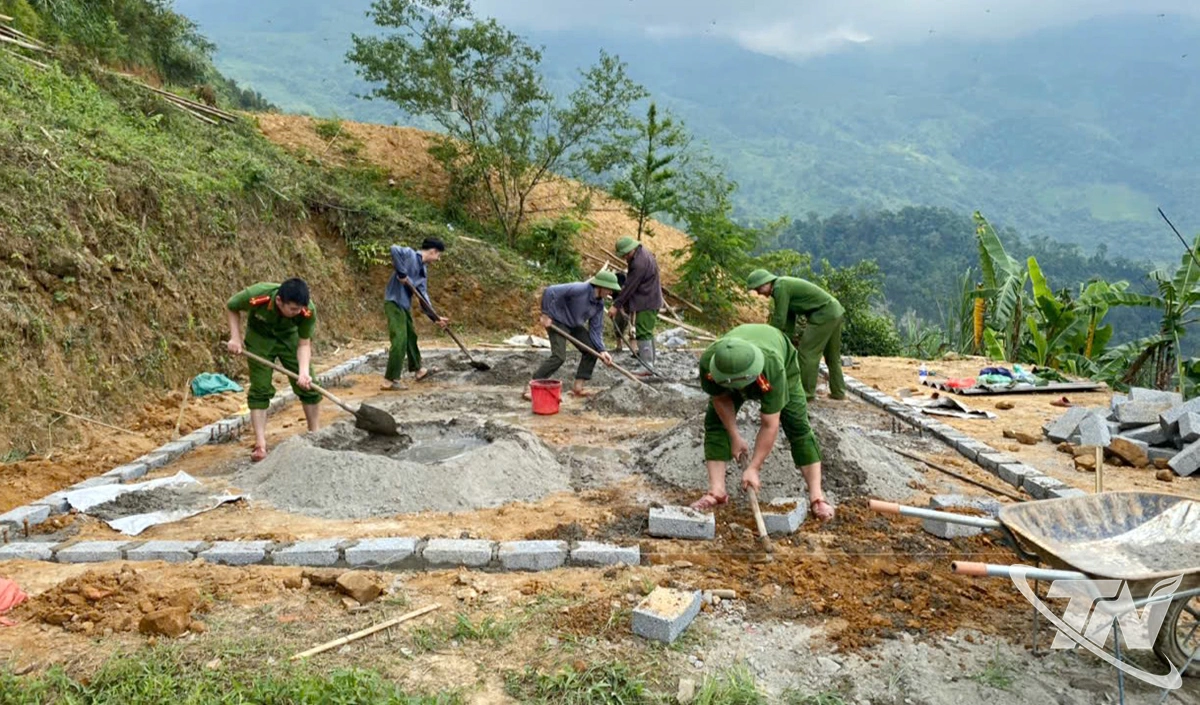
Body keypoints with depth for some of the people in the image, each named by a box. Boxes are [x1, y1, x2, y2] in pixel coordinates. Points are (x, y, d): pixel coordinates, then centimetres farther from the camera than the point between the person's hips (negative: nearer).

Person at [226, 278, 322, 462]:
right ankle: (260, 445, -3)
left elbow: (304, 344, -22)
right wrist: (235, 338, -20)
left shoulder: (308, 311, -34)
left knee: (308, 385, -2)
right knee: (260, 389, -7)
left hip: (289, 337, 2)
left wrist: (304, 372, -37)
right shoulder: (256, 296, -38)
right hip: (260, 337, -1)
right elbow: (230, 307, -14)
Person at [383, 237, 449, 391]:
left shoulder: (423, 270, 14)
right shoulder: (409, 254, -10)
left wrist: (435, 317, 10)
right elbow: (394, 249, -31)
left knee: (411, 337, 22)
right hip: (394, 302, -10)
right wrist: (401, 273, -25)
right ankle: (390, 381, -9)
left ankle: (418, 370, 39)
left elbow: (423, 296, 15)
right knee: (400, 341, -13)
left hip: (405, 305, 10)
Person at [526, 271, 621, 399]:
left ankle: (578, 387, 9)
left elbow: (596, 329, -2)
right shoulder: (580, 289, -29)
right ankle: (532, 387, -12)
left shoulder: (599, 304, -5)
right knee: (559, 356, -21)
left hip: (574, 325, 8)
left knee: (592, 350, 1)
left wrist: (601, 350, -15)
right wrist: (546, 314, -26)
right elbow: (550, 291, -31)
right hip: (557, 321, -8)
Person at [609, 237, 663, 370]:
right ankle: (649, 359, 31)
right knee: (647, 331, 20)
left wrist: (616, 305, -18)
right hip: (651, 300, 11)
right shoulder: (643, 253, 10)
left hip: (647, 302, -11)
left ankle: (647, 366, -10)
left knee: (643, 333, -10)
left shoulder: (639, 263, -23)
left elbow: (629, 286, -22)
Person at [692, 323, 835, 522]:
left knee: (798, 425, -13)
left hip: (783, 359, -2)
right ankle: (716, 492, -10)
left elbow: (769, 426, -39)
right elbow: (720, 398, -18)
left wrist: (753, 468, -35)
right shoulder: (708, 363, -41)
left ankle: (816, 496, -10)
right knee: (715, 421, -12)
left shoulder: (773, 369, -47)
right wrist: (735, 437, -16)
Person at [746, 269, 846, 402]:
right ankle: (838, 391, 24)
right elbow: (789, 317, 16)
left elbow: (779, 319, -16)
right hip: (835, 311, 10)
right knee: (833, 355, 17)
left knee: (807, 353, -4)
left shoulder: (780, 287, -16)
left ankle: (807, 393, 1)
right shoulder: (784, 286, 14)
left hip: (824, 315, -10)